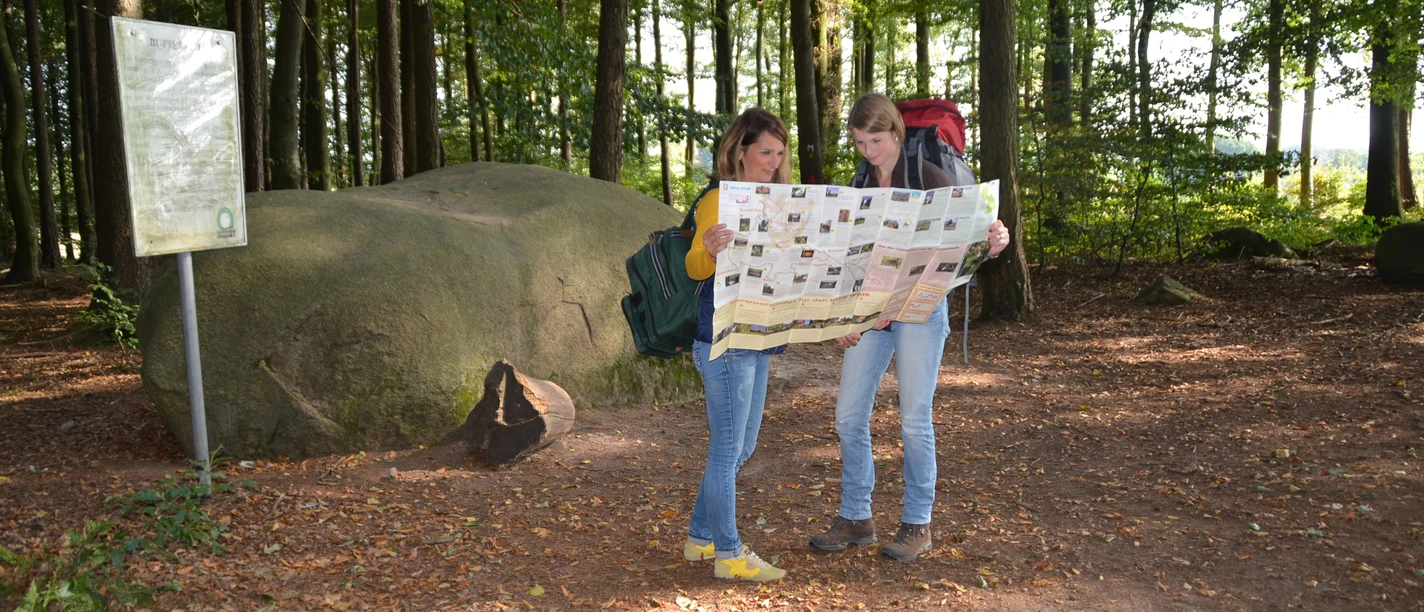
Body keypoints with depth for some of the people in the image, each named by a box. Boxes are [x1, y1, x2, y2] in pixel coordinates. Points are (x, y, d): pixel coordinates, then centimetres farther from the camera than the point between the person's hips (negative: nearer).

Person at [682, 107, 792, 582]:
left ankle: (701, 537, 30)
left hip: (756, 341, 9)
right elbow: (695, 267, -22)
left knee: (739, 448, 17)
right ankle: (728, 554, 11)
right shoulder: (719, 199, -12)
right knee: (727, 449, -1)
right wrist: (708, 250, -44)